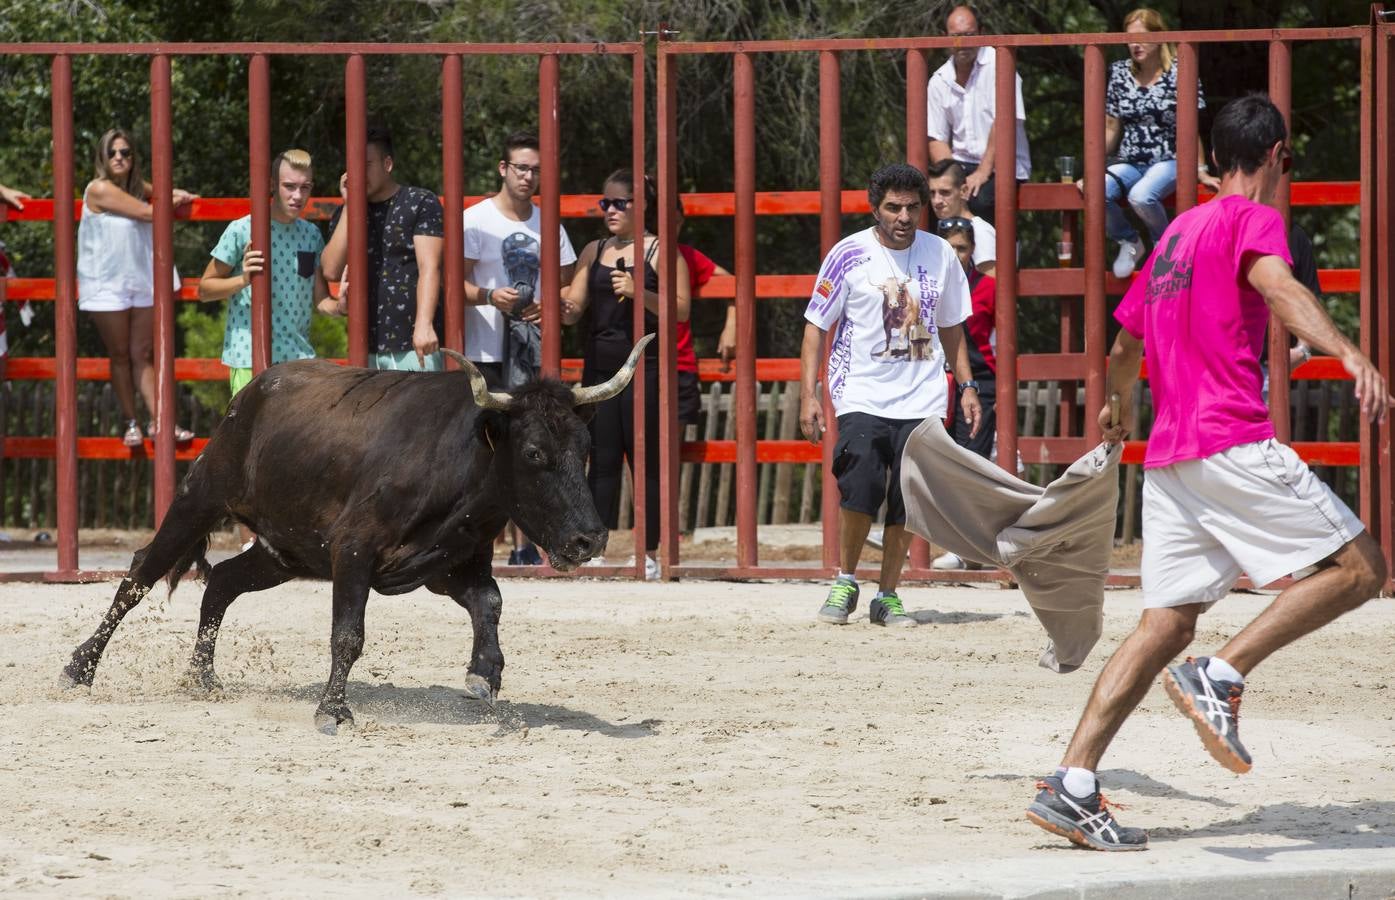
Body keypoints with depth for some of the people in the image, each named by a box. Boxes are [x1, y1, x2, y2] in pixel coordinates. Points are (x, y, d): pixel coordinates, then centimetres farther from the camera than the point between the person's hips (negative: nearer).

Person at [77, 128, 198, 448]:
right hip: (107, 286, -5)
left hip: (142, 282, 5)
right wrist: (174, 201, 4)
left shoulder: (137, 187, 9)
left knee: (143, 355, 4)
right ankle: (131, 424, 10)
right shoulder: (100, 189, -12)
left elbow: (160, 194, 27)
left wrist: (178, 195, 3)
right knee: (120, 356, 4)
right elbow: (148, 213, -14)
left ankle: (156, 421, 0)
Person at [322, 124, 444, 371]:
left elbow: (429, 267, -7)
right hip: (367, 349, 4)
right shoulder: (345, 214, 16)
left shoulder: (420, 203, 2)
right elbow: (331, 270, 2)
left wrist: (424, 325, -19)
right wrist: (348, 206, -1)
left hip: (414, 344, -4)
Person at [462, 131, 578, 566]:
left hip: (533, 349, 5)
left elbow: (568, 283, 20)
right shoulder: (476, 220, -2)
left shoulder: (547, 224, 14)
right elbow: (456, 282, -7)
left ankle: (523, 547, 9)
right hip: (485, 348, -5)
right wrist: (491, 297, -26)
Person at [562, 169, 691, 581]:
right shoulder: (594, 252, 14)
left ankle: (648, 552, 1)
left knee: (646, 461, -3)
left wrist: (639, 292, -21)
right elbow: (575, 307, 9)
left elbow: (681, 309, -8)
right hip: (599, 367, 5)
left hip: (644, 367, -5)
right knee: (602, 460, 3)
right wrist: (562, 308, -13)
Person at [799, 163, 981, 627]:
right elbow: (817, 325, 0)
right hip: (861, 395, -3)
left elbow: (950, 327, 19)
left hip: (922, 398, 3)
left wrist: (967, 385, 13)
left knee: (906, 501, -1)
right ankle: (844, 583, 6)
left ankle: (888, 597, 11)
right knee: (860, 491, -16)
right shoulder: (849, 255, -3)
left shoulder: (940, 255, 7)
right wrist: (808, 394, -7)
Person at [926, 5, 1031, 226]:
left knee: (978, 198, -34)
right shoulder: (939, 81, 8)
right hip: (962, 164, 5)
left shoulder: (996, 64, -8)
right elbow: (936, 139, 7)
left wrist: (983, 172, -21)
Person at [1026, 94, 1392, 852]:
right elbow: (1277, 286, -24)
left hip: (1167, 453, 8)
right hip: (1232, 442, -8)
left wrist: (1119, 410, 56)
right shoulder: (1252, 217, 0)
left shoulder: (1177, 233, 23)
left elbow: (1125, 347, 35)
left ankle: (1072, 785, -4)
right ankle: (1221, 677, -18)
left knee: (1169, 620, 6)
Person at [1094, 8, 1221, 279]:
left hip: (1168, 162, -4)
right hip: (1128, 163, 4)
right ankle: (1129, 242, 0)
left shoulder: (1178, 74, -3)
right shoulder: (1120, 73, 8)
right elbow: (1111, 129, 12)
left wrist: (1201, 172, -2)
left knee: (1141, 196, -37)